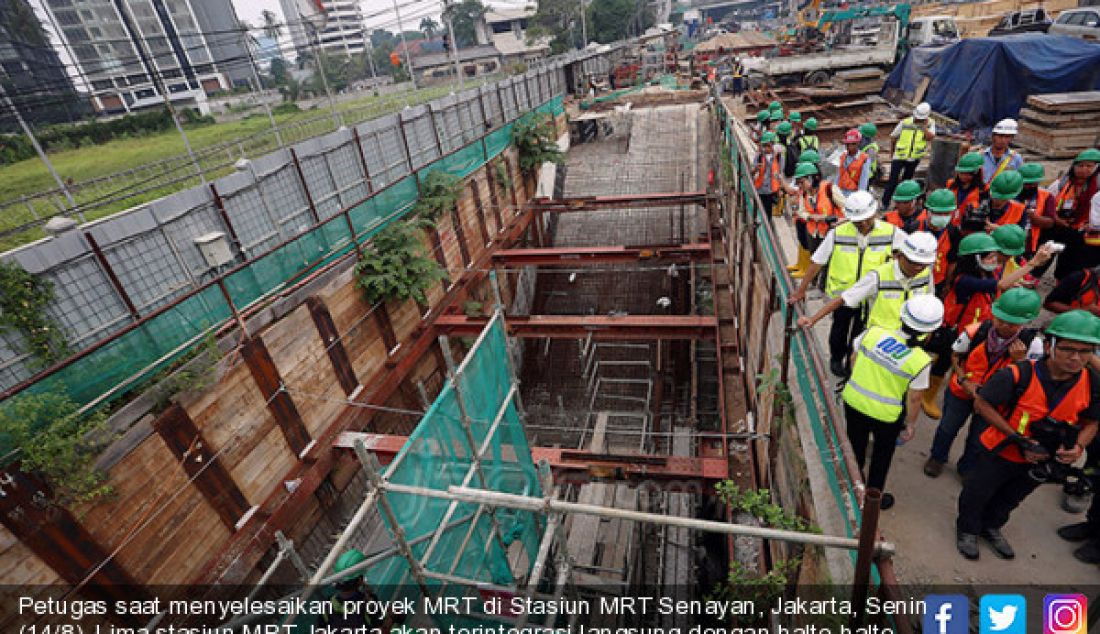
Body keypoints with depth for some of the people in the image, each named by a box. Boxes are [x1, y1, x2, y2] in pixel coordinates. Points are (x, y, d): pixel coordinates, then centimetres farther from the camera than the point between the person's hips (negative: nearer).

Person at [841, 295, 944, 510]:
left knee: (856, 448, 26)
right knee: (882, 456, 25)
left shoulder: (874, 332, -17)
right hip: (885, 415, -2)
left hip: (854, 401, 2)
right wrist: (910, 425, 4)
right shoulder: (921, 361, -21)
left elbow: (854, 360, -3)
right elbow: (913, 399, -12)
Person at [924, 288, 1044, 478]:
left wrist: (1019, 359, -35)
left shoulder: (1032, 343, -23)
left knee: (978, 439, 19)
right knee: (948, 428, 19)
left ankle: (966, 468, 45)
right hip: (961, 391, 0)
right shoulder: (974, 332, -25)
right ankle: (937, 458, 45)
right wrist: (964, 381, -17)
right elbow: (955, 356, -7)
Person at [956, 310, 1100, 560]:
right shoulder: (1017, 375, -30)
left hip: (1038, 461, 4)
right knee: (976, 495, 16)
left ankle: (991, 528, 55)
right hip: (999, 453, -4)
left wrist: (1078, 447, -17)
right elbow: (982, 404, -20)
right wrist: (1018, 439, -24)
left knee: (1008, 501, 29)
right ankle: (967, 530, 44)